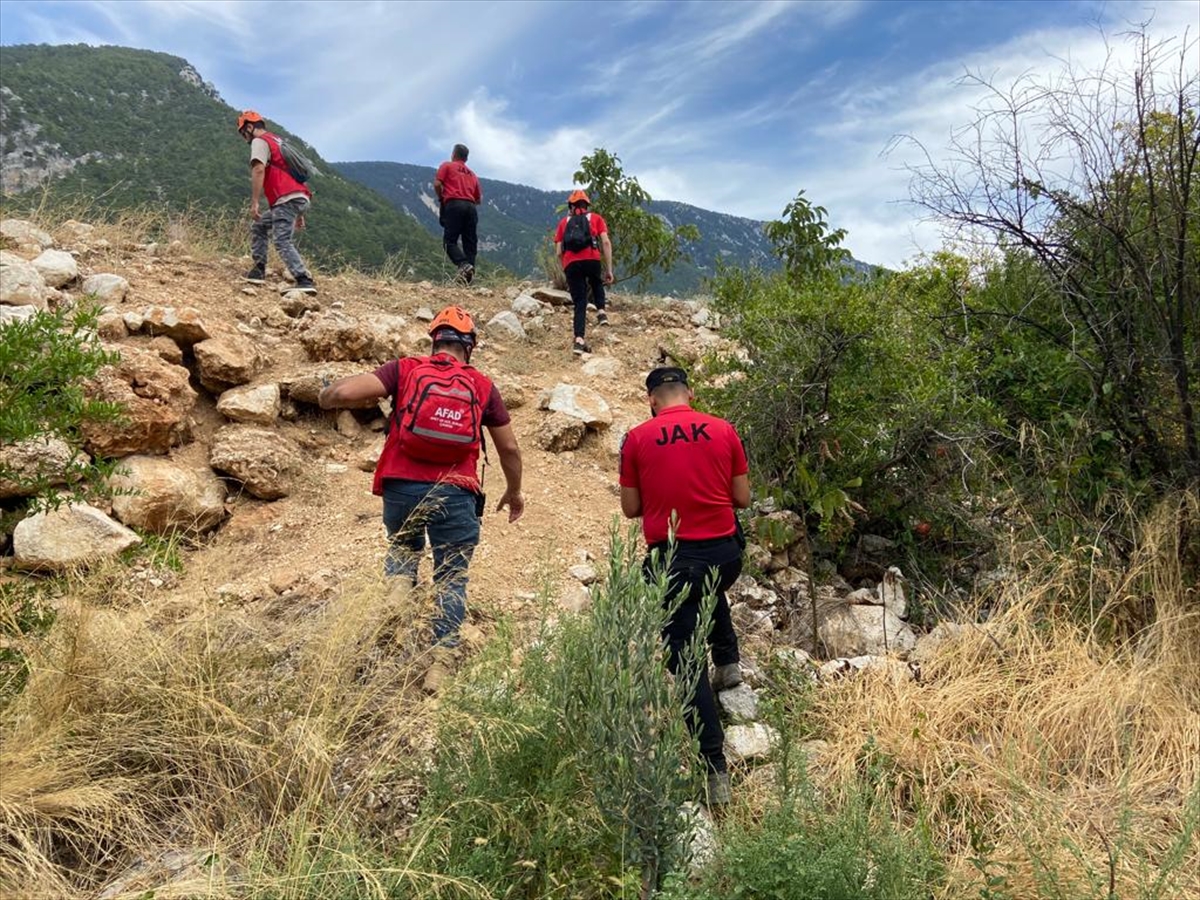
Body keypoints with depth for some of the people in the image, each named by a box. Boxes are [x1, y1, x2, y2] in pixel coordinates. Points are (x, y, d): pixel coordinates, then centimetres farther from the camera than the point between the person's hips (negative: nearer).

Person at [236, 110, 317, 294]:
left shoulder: (260, 141, 3)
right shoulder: (278, 141, 31)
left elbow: (259, 170, -14)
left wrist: (254, 202, -18)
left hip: (286, 200, -9)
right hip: (301, 198, 9)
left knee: (283, 242, -15)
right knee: (258, 227, 21)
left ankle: (304, 281, -27)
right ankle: (258, 270, 15)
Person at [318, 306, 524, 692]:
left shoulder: (405, 369, 5)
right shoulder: (482, 386, 9)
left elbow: (344, 391, -7)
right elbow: (509, 449, 13)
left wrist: (325, 397, 18)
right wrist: (514, 493, 28)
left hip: (402, 486, 1)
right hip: (455, 493, 0)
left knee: (402, 549, 31)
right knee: (451, 578, 10)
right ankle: (441, 662, 5)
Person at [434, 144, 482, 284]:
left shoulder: (447, 166, 13)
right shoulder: (472, 174, 26)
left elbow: (437, 184, -1)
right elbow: (479, 199, 21)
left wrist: (441, 199, 14)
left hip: (454, 205, -4)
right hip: (471, 207, 4)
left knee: (450, 241, -4)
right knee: (470, 243, 2)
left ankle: (464, 265, -28)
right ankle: (468, 277, -9)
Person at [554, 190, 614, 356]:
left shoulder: (564, 222, 24)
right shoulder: (596, 218, 20)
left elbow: (559, 252, 16)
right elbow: (606, 243, 5)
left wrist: (566, 275, 25)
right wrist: (609, 270, 5)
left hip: (571, 264, 1)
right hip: (591, 260, -1)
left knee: (579, 304, 7)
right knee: (597, 284, 31)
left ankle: (579, 340, -5)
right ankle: (601, 311, 7)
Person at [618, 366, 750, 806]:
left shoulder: (636, 439, -3)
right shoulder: (724, 431, 1)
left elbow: (630, 508, 2)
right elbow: (742, 497, 6)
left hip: (673, 558, -3)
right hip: (724, 551, 4)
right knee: (710, 591, 40)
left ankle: (716, 770, 5)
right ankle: (728, 662, 32)